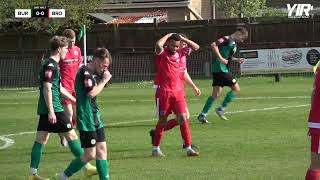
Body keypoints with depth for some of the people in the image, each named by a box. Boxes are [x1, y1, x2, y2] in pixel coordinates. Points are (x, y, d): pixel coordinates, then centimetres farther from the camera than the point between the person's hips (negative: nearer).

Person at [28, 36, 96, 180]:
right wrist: (51, 111, -23)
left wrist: (75, 100, 29)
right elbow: (47, 88, -20)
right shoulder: (50, 65, -14)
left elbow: (59, 88, 25)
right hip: (53, 109, -10)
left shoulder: (52, 64, 18)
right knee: (71, 135, -4)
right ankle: (87, 168, 1)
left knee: (41, 140, 9)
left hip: (45, 109, 10)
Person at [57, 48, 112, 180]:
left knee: (102, 149, 5)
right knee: (90, 154, -6)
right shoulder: (85, 72, -15)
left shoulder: (92, 73, 15)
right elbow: (91, 93, -26)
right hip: (86, 120, -10)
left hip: (95, 118, 10)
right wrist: (104, 80, -17)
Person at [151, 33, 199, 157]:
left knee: (182, 118, -5)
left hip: (178, 92, 4)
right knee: (162, 121, 3)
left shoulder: (178, 54, 10)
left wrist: (182, 39, 6)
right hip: (164, 92, -4)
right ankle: (156, 148, 18)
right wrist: (168, 35, -13)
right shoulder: (162, 54, -5)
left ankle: (188, 148, -6)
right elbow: (158, 44, -28)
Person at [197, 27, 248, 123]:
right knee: (236, 89, -5)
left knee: (216, 94, 7)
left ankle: (202, 115, 5)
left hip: (223, 69, 9)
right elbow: (214, 45, -21)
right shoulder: (227, 39, -9)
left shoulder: (233, 43, 19)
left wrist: (236, 60, 15)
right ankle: (221, 109, -2)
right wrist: (220, 58, -24)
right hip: (220, 68, -9)